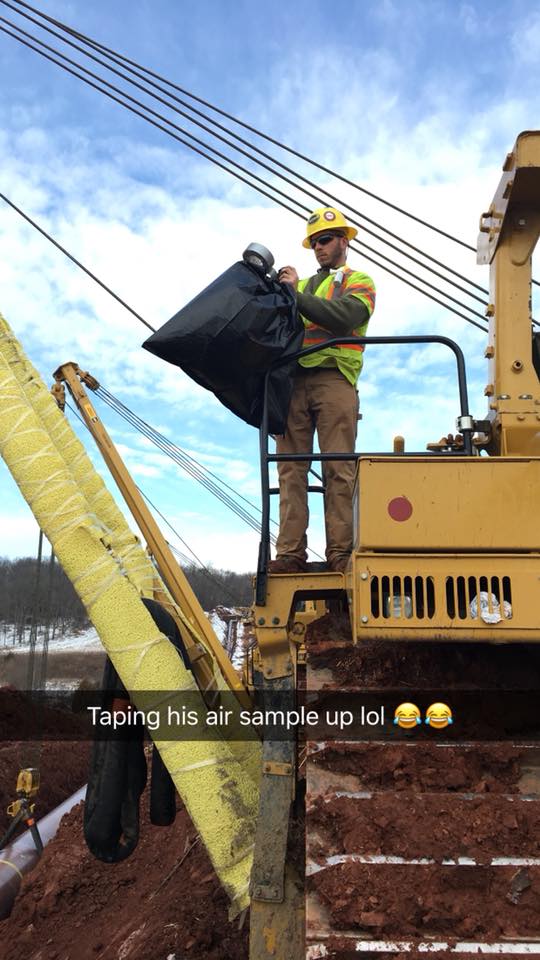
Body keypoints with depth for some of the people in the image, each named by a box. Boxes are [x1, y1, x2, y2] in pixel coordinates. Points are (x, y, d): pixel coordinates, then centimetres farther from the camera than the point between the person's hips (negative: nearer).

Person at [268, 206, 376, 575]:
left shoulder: (357, 282, 14)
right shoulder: (303, 286, 30)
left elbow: (341, 318, -8)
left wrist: (295, 293, -6)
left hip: (333, 379, -4)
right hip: (294, 380, 5)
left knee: (338, 470, -9)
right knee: (291, 469, -4)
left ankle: (341, 554, -9)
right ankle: (291, 554, -4)